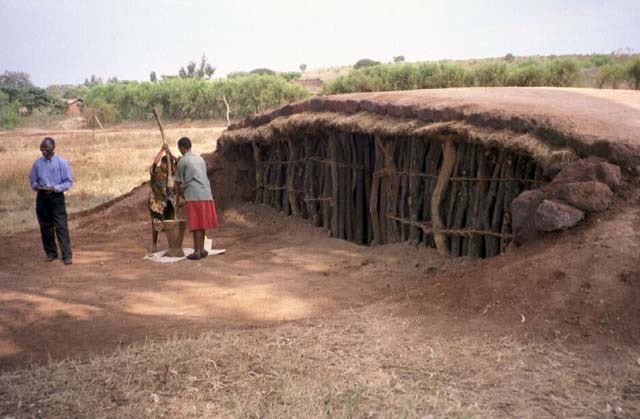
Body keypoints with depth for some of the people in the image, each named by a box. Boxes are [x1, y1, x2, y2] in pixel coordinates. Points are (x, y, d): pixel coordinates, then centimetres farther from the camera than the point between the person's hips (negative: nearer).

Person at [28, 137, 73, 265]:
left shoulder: (61, 163, -7)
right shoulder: (37, 163, 2)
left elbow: (68, 182, -6)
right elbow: (32, 179, 12)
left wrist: (54, 188, -19)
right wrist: (35, 186, -10)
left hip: (56, 197, -4)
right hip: (42, 197, 4)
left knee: (61, 226, -7)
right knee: (45, 226, 9)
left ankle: (67, 255, -4)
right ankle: (51, 253, 22)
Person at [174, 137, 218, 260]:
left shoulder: (183, 161, -1)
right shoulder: (200, 159, 18)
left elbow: (178, 182, 6)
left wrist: (178, 195, 23)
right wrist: (183, 190, 29)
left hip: (193, 196, -6)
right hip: (206, 194, 6)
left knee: (196, 224, -4)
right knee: (202, 223, 11)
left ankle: (197, 252, -1)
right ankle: (202, 249, 15)